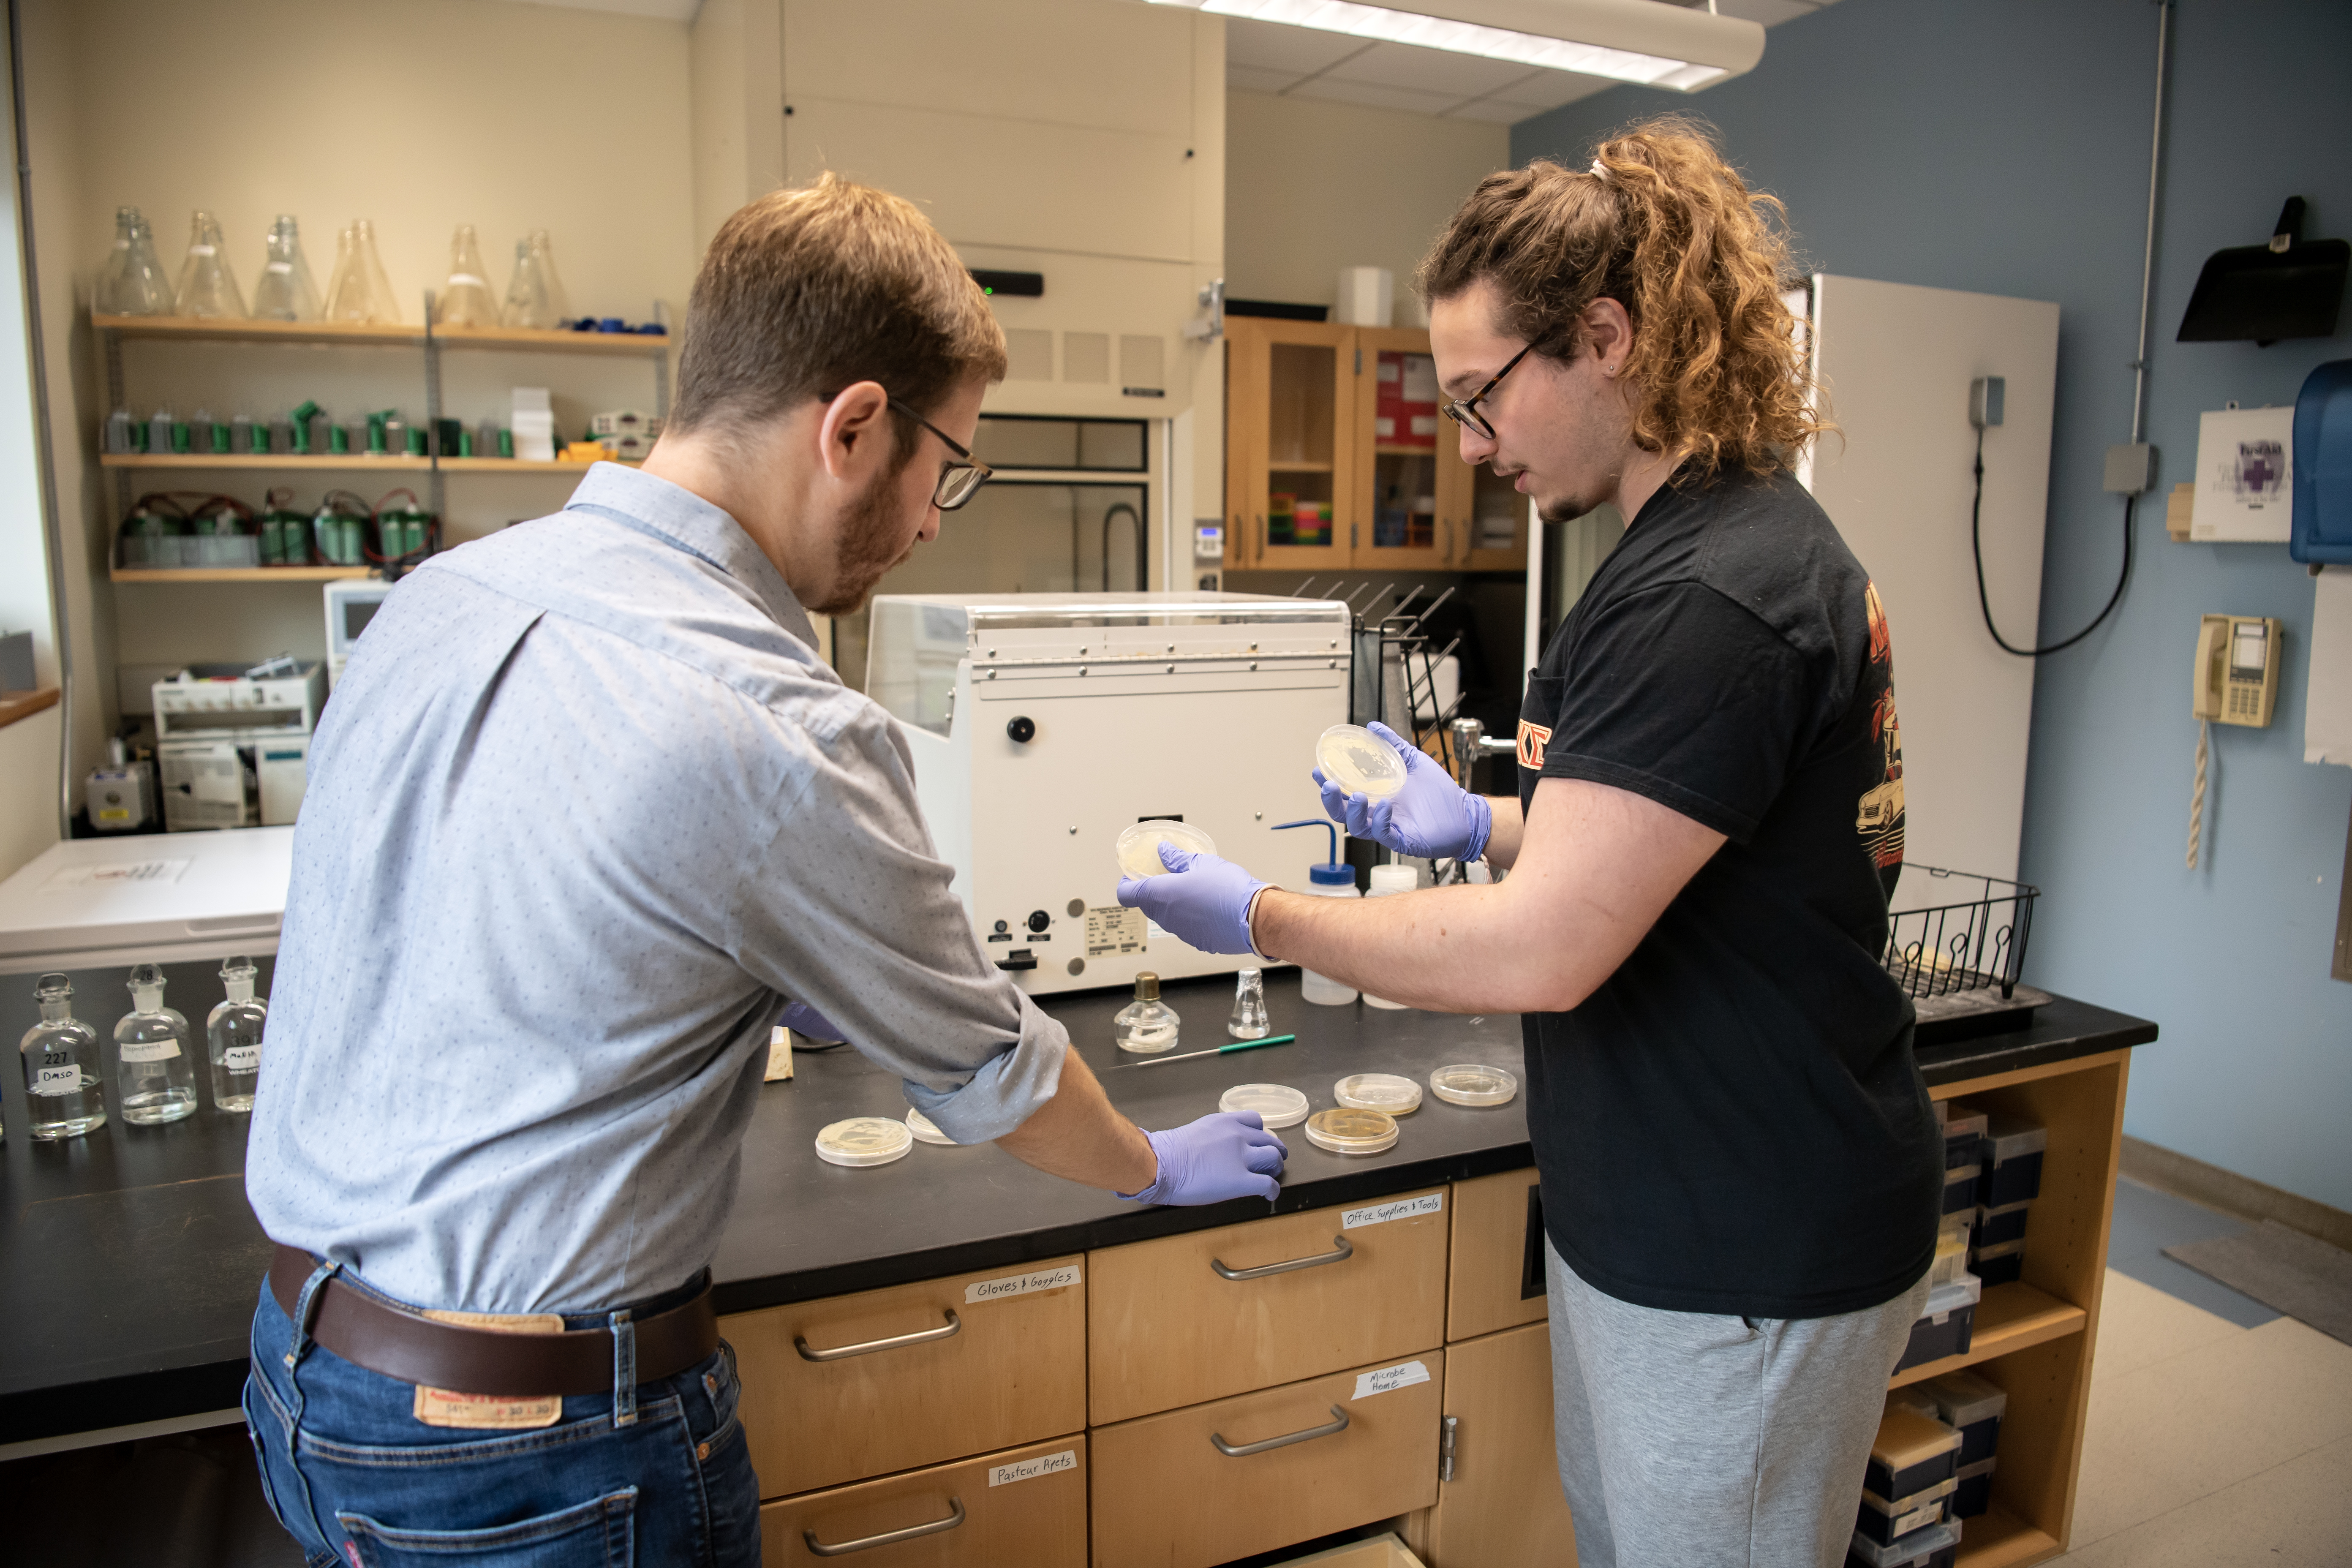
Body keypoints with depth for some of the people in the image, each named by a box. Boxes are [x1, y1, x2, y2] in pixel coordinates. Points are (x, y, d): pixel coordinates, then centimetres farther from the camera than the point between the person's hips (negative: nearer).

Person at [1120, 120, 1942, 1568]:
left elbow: (1537, 955, -27)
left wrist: (1260, 916, -16)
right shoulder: (1739, 539, 8)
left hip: (1748, 1264, -10)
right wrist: (1485, 825, 7)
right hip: (1666, 1217, 10)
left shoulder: (1706, 601, -27)